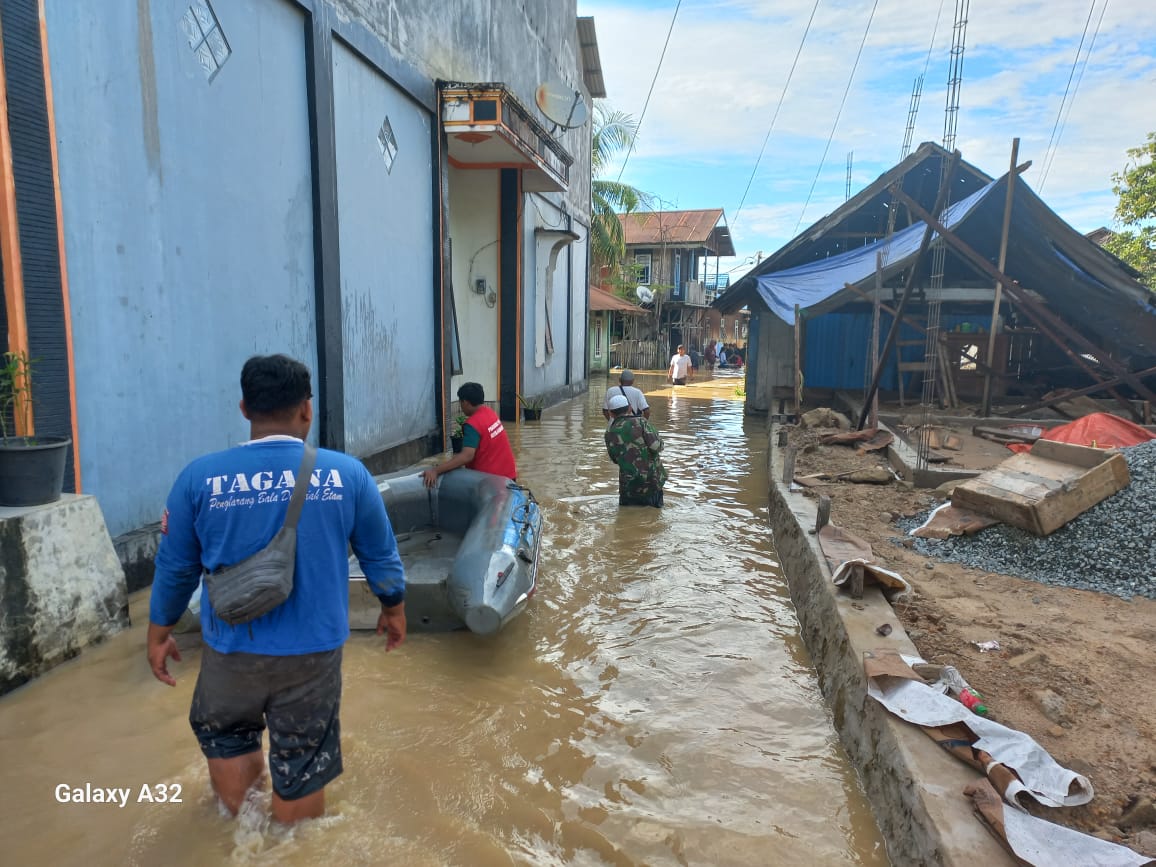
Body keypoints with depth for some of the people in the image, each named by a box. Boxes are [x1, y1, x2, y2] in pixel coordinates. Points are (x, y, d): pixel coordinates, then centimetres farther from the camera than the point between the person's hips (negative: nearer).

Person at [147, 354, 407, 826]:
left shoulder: (199, 477, -10)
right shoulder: (347, 473, -10)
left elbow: (175, 567, 1)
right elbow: (380, 555, 0)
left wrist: (159, 632, 17)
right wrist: (394, 608, 18)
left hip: (232, 650, 1)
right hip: (314, 651, -1)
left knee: (226, 737, 29)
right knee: (302, 765, 16)